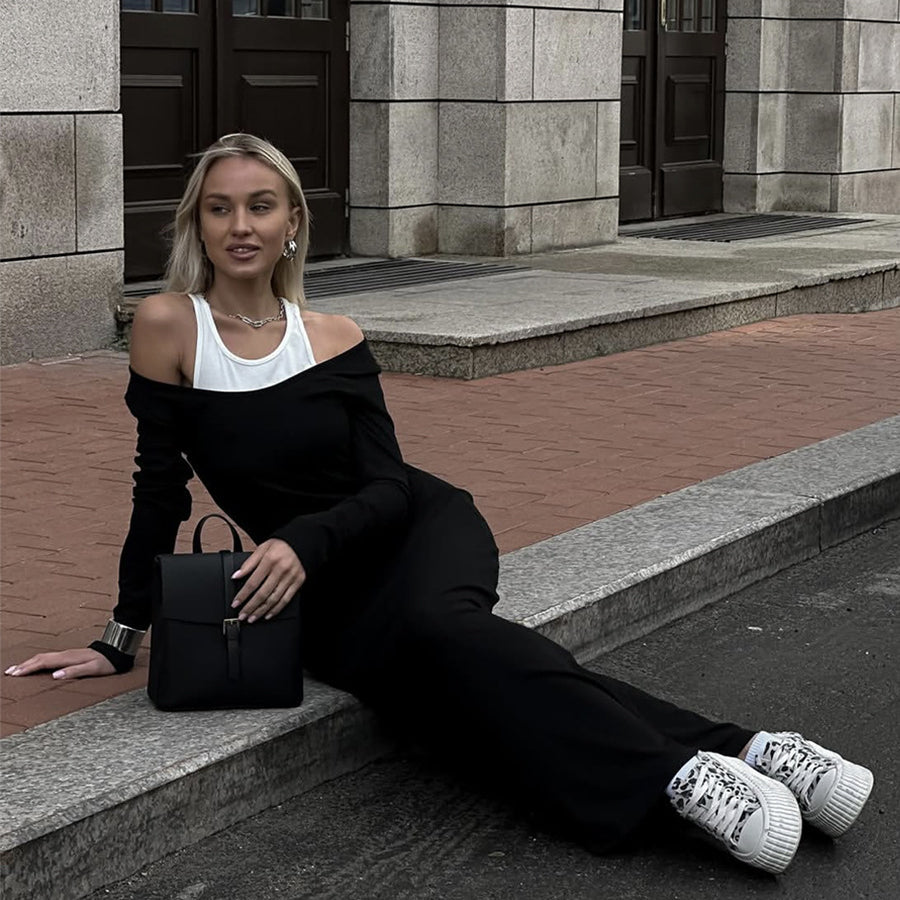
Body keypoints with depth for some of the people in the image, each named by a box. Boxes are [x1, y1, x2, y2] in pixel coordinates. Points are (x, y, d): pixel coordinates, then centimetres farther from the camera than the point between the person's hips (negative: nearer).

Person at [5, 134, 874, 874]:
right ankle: (723, 753, -38)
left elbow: (389, 485, -3)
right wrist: (123, 637, 0)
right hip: (329, 593, 0)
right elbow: (159, 486, -1)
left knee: (435, 626, -37)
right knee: (443, 672, -32)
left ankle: (693, 766, -41)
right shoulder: (170, 325, -5)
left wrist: (304, 542, -23)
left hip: (419, 529, 1)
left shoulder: (333, 337, 0)